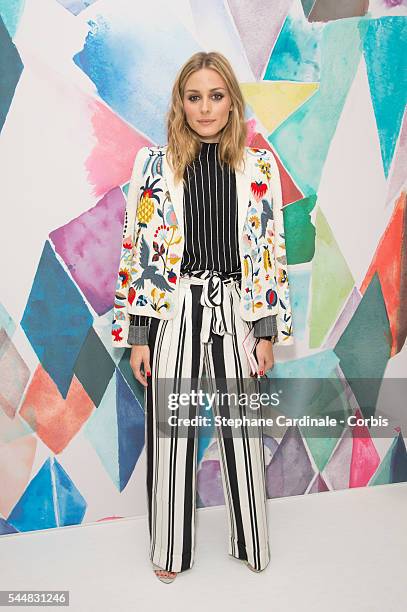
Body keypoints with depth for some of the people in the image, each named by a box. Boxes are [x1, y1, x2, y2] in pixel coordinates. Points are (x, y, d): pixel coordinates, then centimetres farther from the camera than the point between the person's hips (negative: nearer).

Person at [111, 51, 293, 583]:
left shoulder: (260, 166, 4)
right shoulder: (154, 164, 0)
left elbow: (272, 251, 4)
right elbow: (138, 252, -1)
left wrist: (268, 331, 0)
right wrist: (137, 336, -4)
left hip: (237, 310, 1)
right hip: (173, 312, -1)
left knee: (242, 429, 10)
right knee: (170, 433, 7)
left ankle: (252, 544, 34)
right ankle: (170, 551, 30)